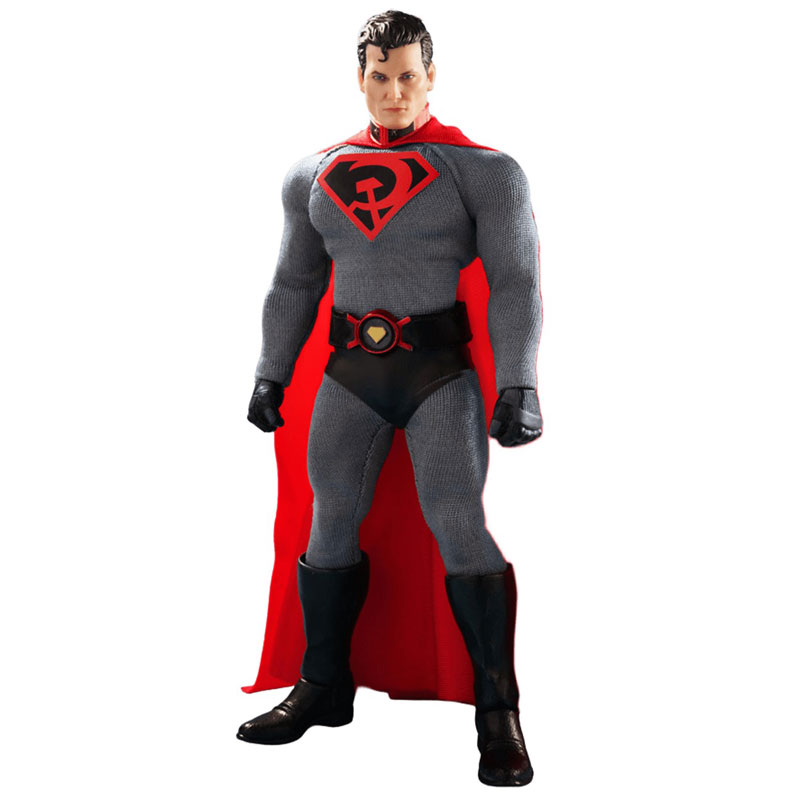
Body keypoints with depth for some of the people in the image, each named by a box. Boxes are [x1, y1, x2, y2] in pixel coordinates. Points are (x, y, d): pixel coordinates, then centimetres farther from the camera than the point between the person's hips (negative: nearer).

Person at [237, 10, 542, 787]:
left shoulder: (481, 168, -3)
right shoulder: (317, 175, 10)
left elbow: (515, 282, -7)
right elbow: (294, 283, 17)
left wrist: (517, 386, -16)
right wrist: (271, 374, 11)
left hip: (440, 371, -4)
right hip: (350, 372, 5)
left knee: (459, 526, -10)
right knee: (330, 523, 8)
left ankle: (498, 712, 1)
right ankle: (324, 687, 24)